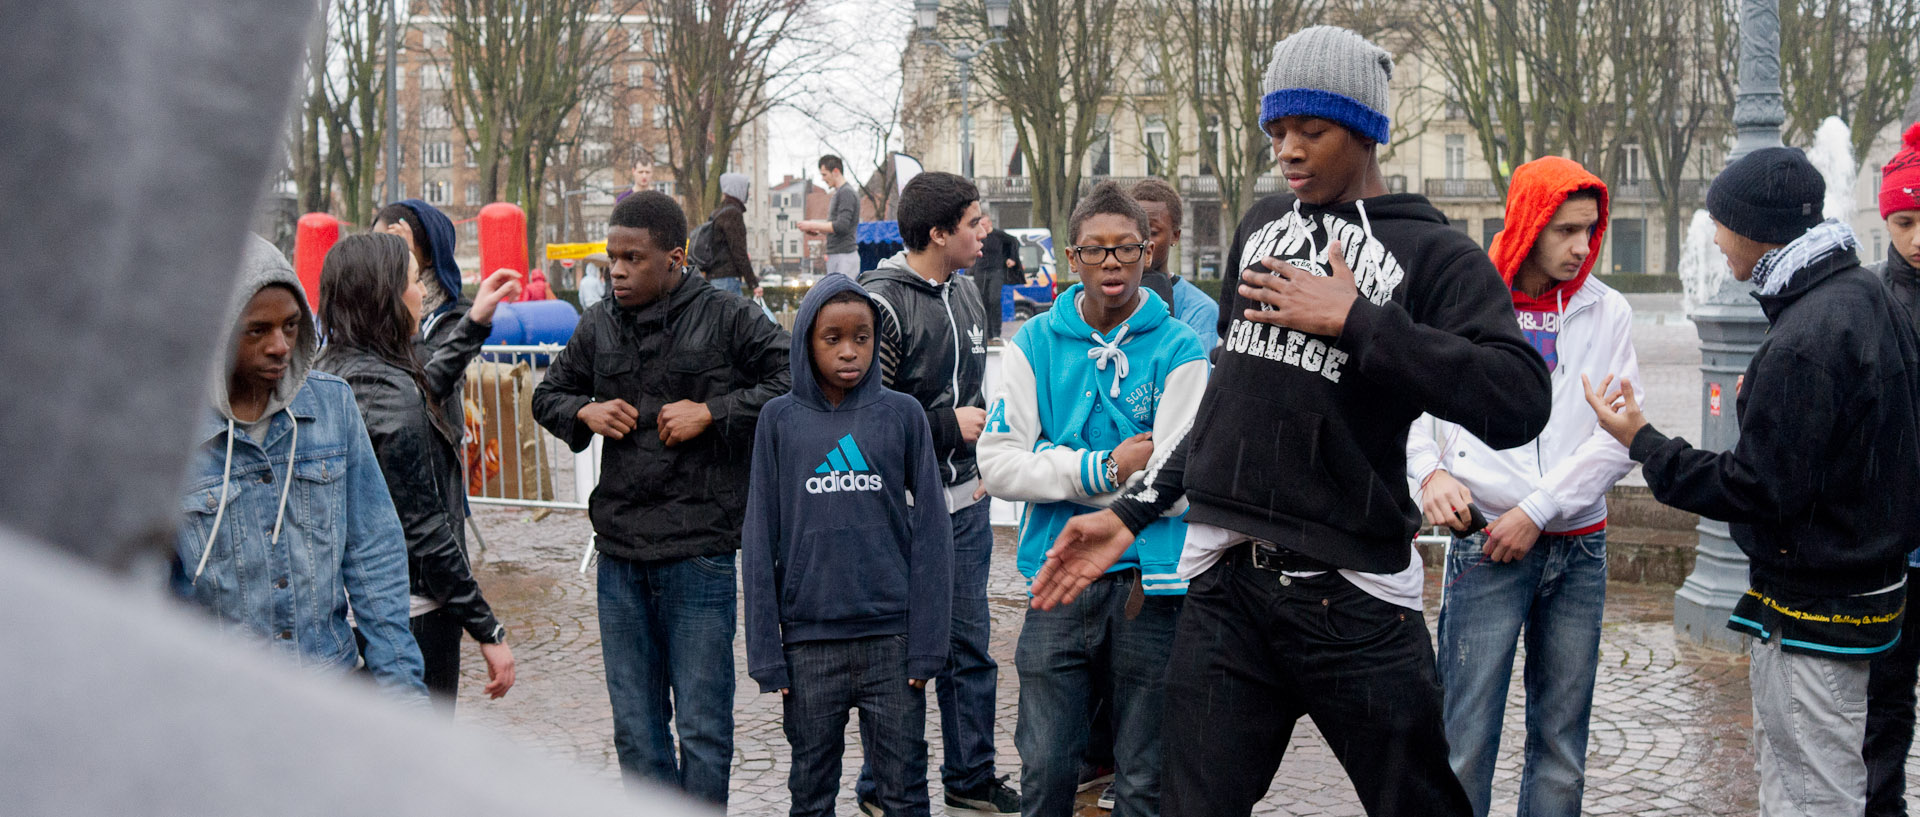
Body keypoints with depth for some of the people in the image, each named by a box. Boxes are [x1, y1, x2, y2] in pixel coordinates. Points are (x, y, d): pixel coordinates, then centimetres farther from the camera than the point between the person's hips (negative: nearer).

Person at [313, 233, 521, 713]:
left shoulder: (329, 373, 6)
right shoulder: (392, 393, -20)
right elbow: (425, 529, -21)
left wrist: (474, 324, 35)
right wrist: (488, 631, -16)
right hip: (411, 614, -9)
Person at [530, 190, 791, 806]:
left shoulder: (729, 320, -5)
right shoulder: (598, 326, 9)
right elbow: (548, 393, 23)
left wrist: (713, 411, -14)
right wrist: (585, 412, 1)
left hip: (699, 552, -5)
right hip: (620, 553, 5)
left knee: (702, 726, 2)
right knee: (635, 728, 12)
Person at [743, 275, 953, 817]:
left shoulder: (902, 414, 1)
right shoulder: (779, 420, 2)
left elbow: (930, 532, 1)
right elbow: (760, 540, 3)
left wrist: (926, 643, -4)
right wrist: (766, 651, -1)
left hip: (891, 635, -1)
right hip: (809, 640, 1)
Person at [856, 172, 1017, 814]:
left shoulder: (965, 297, 12)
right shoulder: (881, 302, -15)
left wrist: (981, 465, 15)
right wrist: (947, 425, -14)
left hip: (964, 504, 7)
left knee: (970, 647, 14)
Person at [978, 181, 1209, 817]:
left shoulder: (1178, 349, 0)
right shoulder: (1035, 344, 6)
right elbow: (999, 464, -3)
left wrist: (1063, 470, -8)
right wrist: (1108, 467, -10)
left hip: (1148, 585, -1)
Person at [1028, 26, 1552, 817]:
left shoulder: (1435, 254, -2)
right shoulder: (1262, 227, 16)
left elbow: (1518, 403, -17)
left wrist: (1355, 320, -16)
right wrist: (1131, 512, 19)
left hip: (1351, 595, -4)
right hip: (1225, 582, 4)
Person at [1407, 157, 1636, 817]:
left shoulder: (1607, 312, 5)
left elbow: (1619, 439, -1)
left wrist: (1536, 512, -9)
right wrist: (1430, 472, -11)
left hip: (1577, 548, 3)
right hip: (1485, 546, -2)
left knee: (1562, 743, 8)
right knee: (1466, 741, -5)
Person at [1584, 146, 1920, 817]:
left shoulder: (1804, 340, -25)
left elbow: (1760, 490, -23)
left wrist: (1642, 443, -15)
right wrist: (1766, 403, 14)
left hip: (1810, 609, -10)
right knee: (1779, 762, 22)